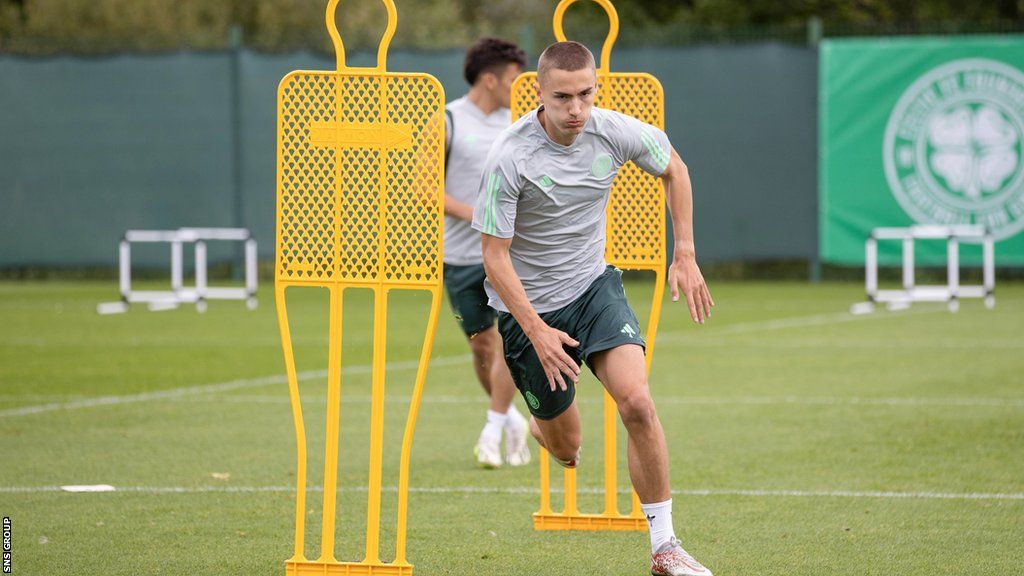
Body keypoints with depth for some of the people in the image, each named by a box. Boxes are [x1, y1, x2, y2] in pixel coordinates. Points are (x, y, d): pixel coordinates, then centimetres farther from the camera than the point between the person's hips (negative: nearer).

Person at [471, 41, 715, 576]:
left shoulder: (615, 132, -13)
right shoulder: (509, 157, -24)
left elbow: (672, 169, 9)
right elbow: (495, 256, -18)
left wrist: (685, 255, 5)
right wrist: (537, 331, -25)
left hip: (593, 285, 2)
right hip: (529, 306, -2)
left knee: (636, 401, -22)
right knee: (566, 449, 8)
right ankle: (547, 425, 50)